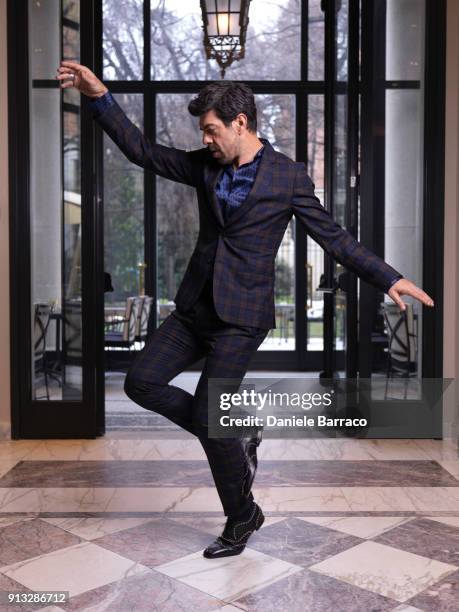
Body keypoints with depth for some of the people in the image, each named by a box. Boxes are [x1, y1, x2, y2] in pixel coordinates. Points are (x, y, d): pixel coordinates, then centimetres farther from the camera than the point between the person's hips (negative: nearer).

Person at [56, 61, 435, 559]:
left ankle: (242, 517, 18)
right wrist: (100, 98, 4)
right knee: (141, 382, -1)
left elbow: (333, 237, -4)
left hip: (242, 315, -6)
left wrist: (388, 279, -11)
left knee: (206, 414, -7)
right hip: (195, 307, 6)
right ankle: (235, 436, 16)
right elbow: (143, 152, 11)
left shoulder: (288, 176, -6)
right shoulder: (204, 166, 7)